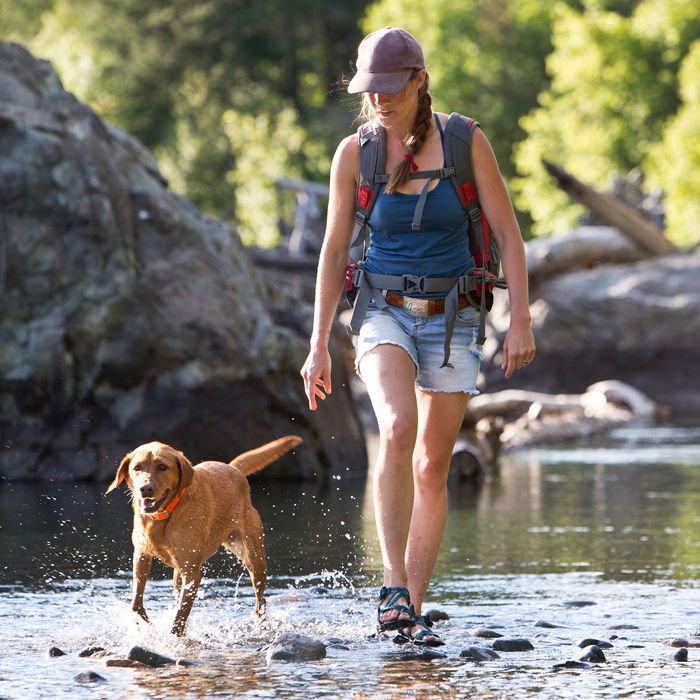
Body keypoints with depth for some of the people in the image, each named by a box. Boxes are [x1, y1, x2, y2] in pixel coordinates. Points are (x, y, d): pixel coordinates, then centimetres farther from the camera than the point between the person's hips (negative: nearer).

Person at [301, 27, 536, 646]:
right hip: (384, 311, -1)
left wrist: (520, 321, -11)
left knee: (432, 467, 1)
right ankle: (394, 587, -26)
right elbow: (335, 250, 4)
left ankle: (414, 611, 8)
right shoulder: (355, 153, -3)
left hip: (451, 317, 1)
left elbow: (509, 234, -3)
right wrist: (319, 345, 4)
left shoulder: (465, 142, -7)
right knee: (398, 427, -28)